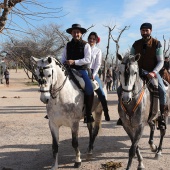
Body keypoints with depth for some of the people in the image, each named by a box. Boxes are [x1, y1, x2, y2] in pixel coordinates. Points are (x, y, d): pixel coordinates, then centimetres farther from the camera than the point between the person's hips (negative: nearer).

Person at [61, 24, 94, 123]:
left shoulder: (85, 45, 2)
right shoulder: (68, 45, 14)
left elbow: (87, 60, -9)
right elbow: (63, 59, 17)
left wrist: (74, 62, -19)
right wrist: (63, 64, -6)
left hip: (81, 70, -4)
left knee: (89, 89, -25)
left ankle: (88, 114, -14)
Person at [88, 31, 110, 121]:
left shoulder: (98, 51, 10)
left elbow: (98, 64, 0)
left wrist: (93, 74, -13)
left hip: (92, 72, -1)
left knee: (101, 93, -9)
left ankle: (106, 114, -1)